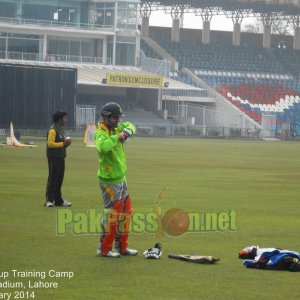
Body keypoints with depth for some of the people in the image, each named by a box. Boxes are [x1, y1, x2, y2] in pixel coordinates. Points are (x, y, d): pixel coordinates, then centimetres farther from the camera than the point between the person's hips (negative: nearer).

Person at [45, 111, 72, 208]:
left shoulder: (60, 129, 18)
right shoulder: (53, 130, -13)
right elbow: (50, 143, -20)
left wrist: (66, 143, 4)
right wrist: (63, 143, -17)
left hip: (60, 158, 9)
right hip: (54, 158, -9)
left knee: (59, 180, 13)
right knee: (52, 179, -7)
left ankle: (58, 200, 19)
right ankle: (49, 200, -5)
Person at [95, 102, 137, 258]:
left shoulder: (117, 128, 5)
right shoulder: (101, 133, -19)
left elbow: (129, 125, 24)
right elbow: (102, 146, -41)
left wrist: (128, 130, 2)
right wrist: (117, 137, -32)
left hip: (121, 179, 9)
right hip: (109, 182, -9)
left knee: (126, 213, 14)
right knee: (112, 214, -7)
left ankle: (121, 246, 24)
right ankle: (104, 249, 1)